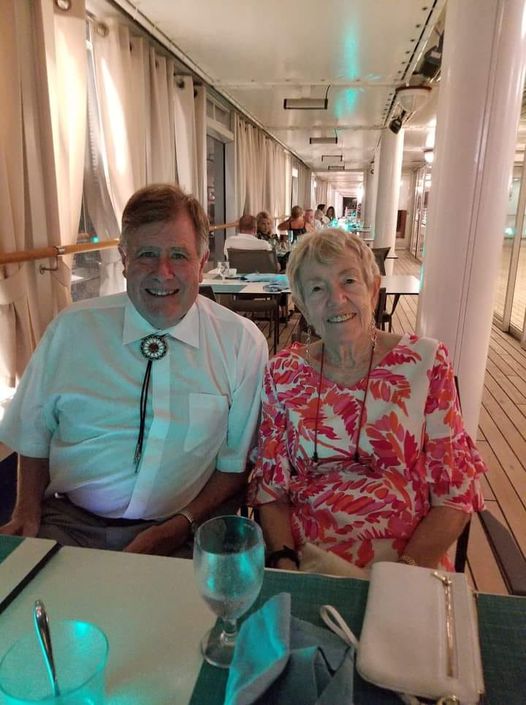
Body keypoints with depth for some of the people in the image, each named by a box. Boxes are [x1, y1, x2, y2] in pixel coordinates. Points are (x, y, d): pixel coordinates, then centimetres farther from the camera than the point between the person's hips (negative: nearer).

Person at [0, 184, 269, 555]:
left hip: (179, 536, 0)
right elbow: (34, 433, 10)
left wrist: (181, 525, -12)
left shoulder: (242, 343, -5)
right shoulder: (72, 328, 0)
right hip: (68, 521, 1)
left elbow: (238, 461, -1)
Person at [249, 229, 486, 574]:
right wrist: (285, 562, -12)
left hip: (407, 558, -1)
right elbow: (271, 489, 4)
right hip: (302, 558, 2)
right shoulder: (283, 374, 0)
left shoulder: (426, 362, -5)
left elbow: (455, 494, -2)